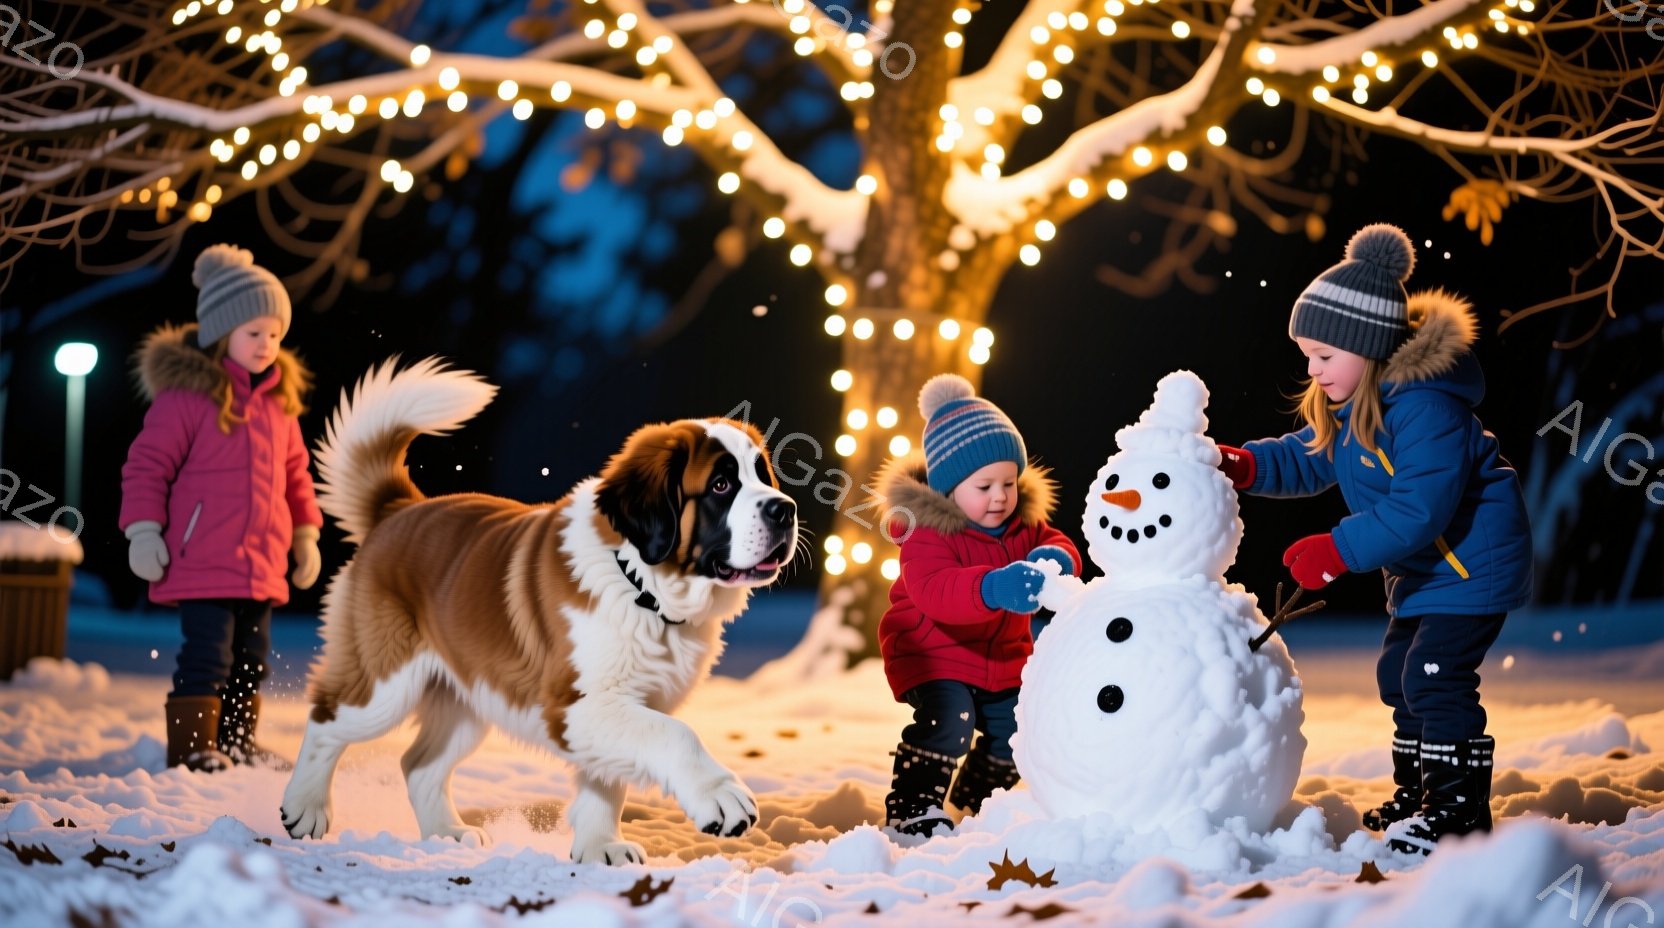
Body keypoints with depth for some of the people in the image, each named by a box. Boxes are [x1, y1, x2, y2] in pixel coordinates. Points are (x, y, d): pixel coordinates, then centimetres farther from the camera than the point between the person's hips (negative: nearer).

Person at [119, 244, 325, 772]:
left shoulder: (279, 400, 12)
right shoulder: (186, 394, -9)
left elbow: (295, 471, 20)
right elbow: (147, 464, -8)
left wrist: (305, 533, 17)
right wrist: (144, 530, -14)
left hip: (262, 565, 7)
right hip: (202, 564, -7)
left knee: (251, 659, 12)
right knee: (208, 657, -9)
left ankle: (237, 743, 23)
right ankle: (191, 748, -1)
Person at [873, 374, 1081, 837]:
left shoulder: (1024, 523, 1)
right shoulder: (928, 532, -23)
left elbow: (1059, 544, -4)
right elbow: (934, 591, -39)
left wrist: (1056, 559, -32)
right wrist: (992, 588, -57)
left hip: (1001, 659, 7)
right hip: (935, 655, -7)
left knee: (1012, 732, 10)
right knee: (949, 719, -28)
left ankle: (978, 796, 38)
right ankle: (912, 807, -14)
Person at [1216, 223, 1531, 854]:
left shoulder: (1424, 407, -30)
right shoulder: (1346, 406, 2)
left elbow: (1419, 509, -33)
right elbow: (1305, 461, 13)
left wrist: (1339, 550, -32)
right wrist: (1246, 466, -6)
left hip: (1472, 561, -11)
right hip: (1421, 568, 11)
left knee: (1435, 676, -15)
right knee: (1399, 674, 14)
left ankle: (1462, 808, -6)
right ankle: (1418, 796, 26)